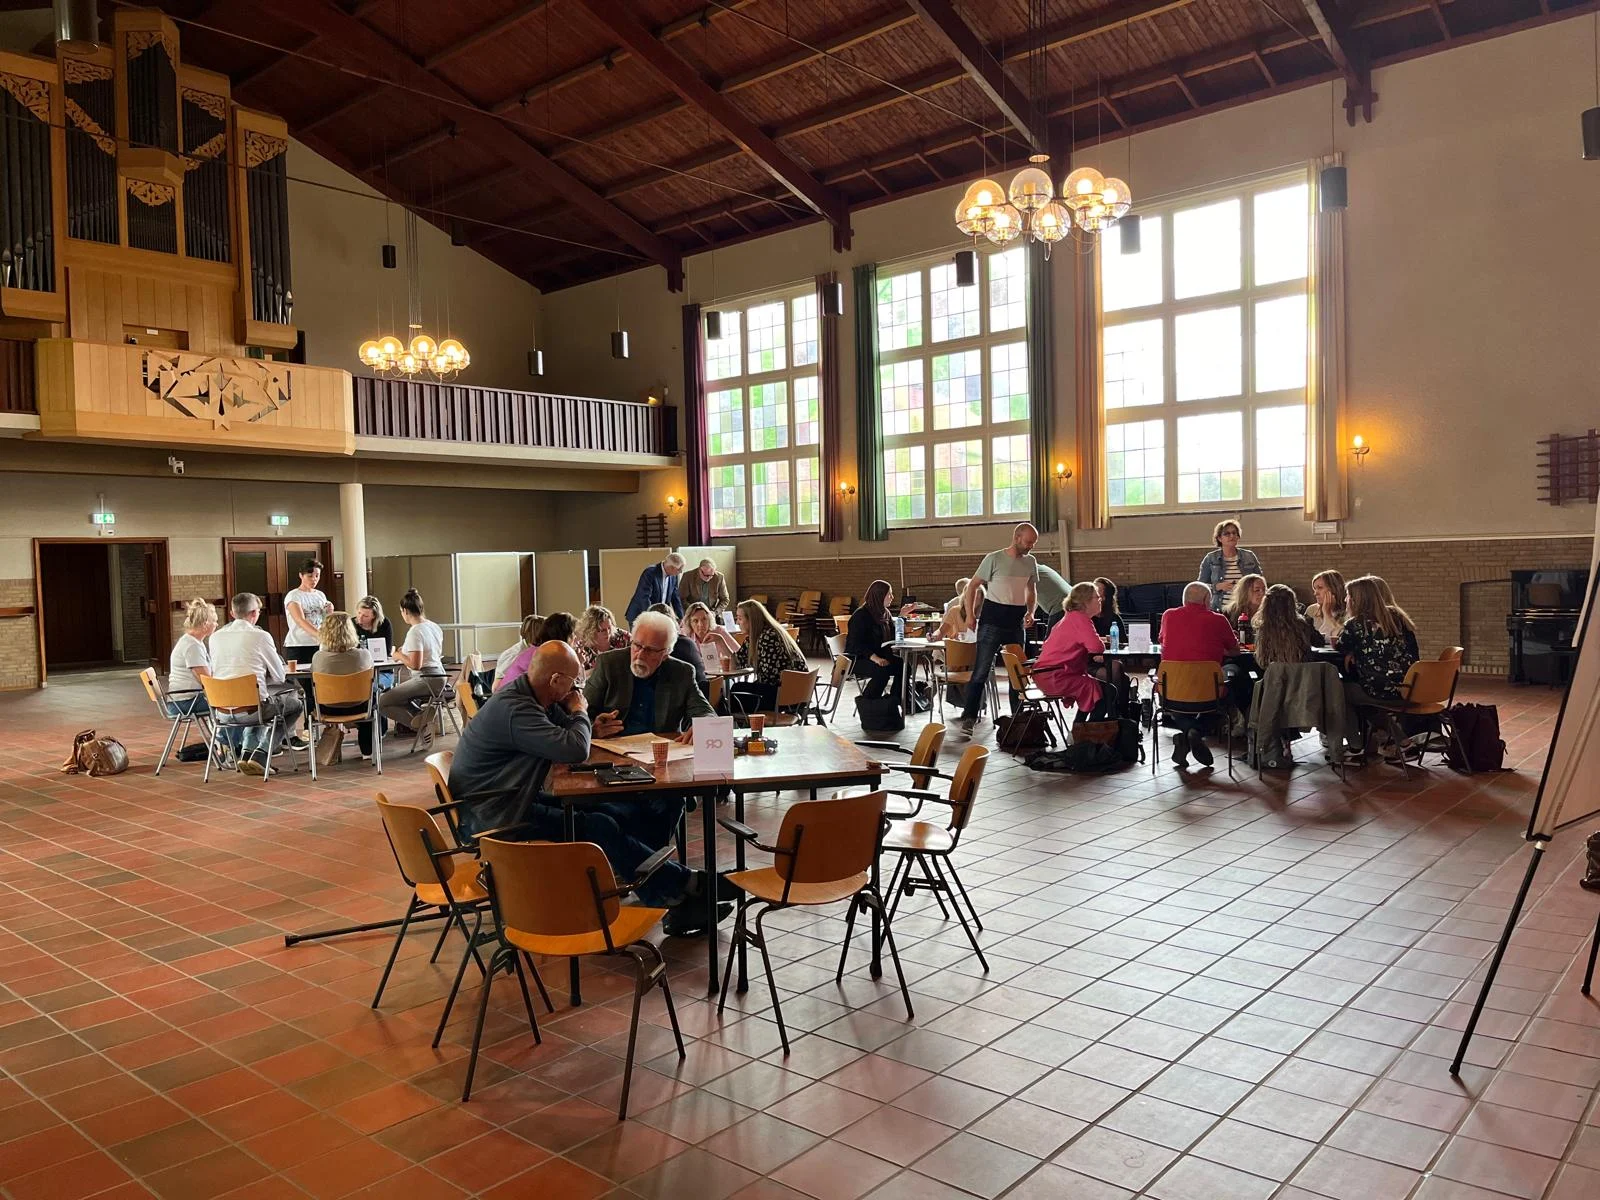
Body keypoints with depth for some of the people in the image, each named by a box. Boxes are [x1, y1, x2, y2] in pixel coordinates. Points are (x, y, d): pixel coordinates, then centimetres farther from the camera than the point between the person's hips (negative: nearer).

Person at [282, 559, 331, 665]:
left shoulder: (320, 595, 12)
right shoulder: (293, 596, -5)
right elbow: (300, 621, -21)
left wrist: (329, 612, -2)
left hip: (318, 645, 5)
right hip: (298, 646, -5)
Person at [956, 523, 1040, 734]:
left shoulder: (1031, 562, 8)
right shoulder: (994, 559, -8)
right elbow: (972, 586, -3)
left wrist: (1030, 612, 3)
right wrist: (970, 616, -7)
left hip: (1017, 622, 5)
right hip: (993, 621, -5)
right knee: (982, 669, -7)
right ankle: (968, 717, -4)